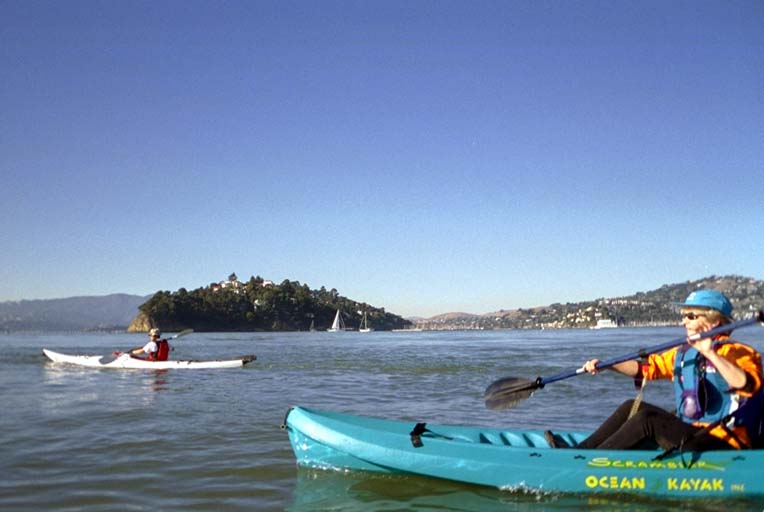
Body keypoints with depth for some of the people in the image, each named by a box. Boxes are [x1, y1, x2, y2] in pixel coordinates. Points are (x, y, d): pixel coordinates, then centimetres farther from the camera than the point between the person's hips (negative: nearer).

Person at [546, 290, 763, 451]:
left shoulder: (738, 353, -9)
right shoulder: (683, 354, 14)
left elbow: (745, 384, -29)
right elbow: (645, 367, 13)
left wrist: (710, 353, -34)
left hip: (723, 443, -8)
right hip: (691, 431, 8)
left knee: (646, 419, -22)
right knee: (632, 407, 4)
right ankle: (580, 450, -4)